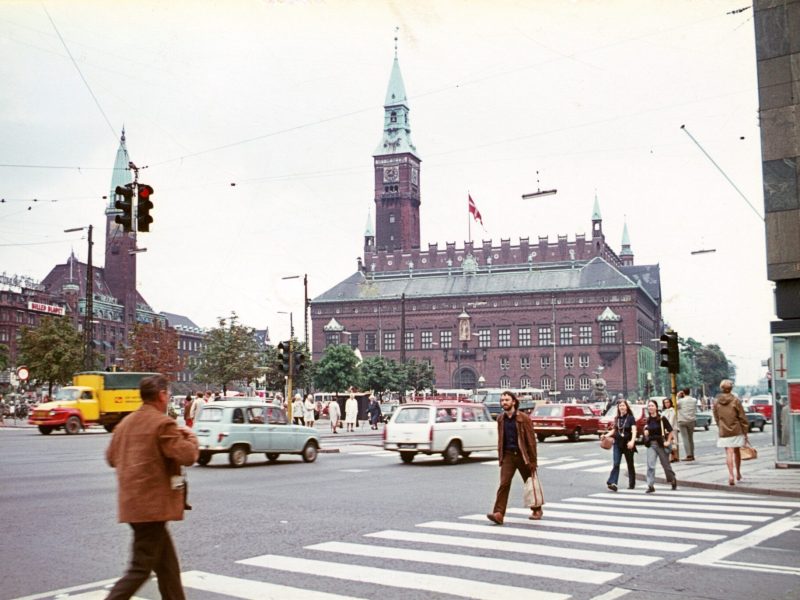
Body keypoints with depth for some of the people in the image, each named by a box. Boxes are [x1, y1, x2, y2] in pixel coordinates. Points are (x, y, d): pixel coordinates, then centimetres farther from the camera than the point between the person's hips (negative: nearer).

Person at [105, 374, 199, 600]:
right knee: (140, 569, -3)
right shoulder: (163, 423, -14)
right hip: (153, 504, -9)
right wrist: (190, 436, 1)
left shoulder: (125, 423, 10)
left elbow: (111, 457, 19)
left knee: (167, 566, 17)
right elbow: (188, 455, -18)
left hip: (132, 502, 9)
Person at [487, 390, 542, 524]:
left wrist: (532, 461, -11)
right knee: (503, 484, -10)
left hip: (522, 455, -3)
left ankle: (537, 510, 32)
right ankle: (498, 513, -17)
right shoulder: (500, 419, 6)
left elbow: (531, 441, -9)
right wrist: (500, 457, 12)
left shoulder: (524, 418, -9)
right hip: (508, 456, 3)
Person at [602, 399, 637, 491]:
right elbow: (613, 430, 19)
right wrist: (606, 435, 1)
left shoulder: (631, 418, -4)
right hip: (617, 443, 3)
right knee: (616, 464, -11)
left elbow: (634, 431, -15)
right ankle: (612, 483, -22)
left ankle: (632, 484, 21)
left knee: (630, 464, 9)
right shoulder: (617, 418, 11)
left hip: (628, 444, -3)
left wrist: (632, 441, -31)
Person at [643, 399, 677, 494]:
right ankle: (651, 486, -8)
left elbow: (670, 431, -5)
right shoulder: (647, 420, 5)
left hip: (661, 444, -3)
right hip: (651, 444, 3)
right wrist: (646, 432, -5)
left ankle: (673, 480, 37)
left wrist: (668, 441, -8)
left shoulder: (662, 418, -9)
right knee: (650, 465, -10)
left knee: (665, 464, 11)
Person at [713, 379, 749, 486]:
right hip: (736, 431, 0)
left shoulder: (716, 402, -1)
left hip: (723, 432, 0)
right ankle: (738, 474, 30)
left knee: (729, 453, -1)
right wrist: (745, 433, 2)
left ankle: (731, 475, -15)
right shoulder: (735, 400, -7)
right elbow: (742, 418, -4)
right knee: (736, 452, 16)